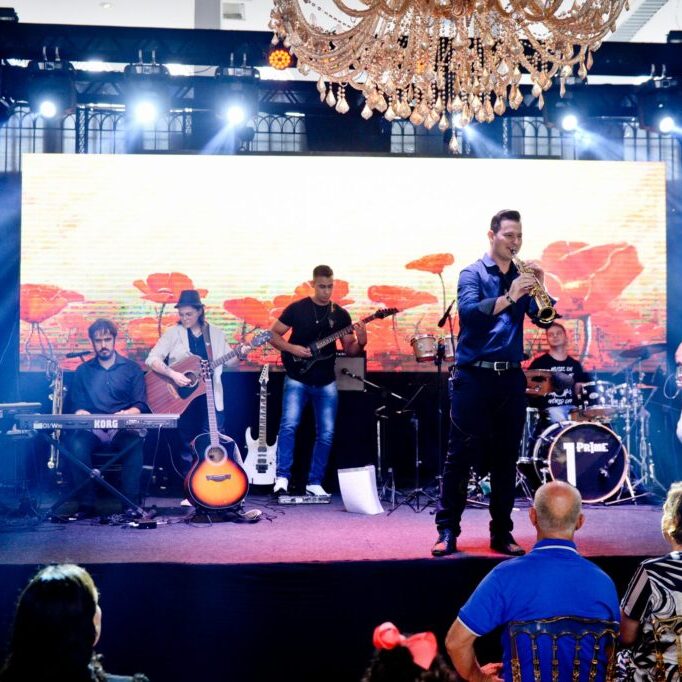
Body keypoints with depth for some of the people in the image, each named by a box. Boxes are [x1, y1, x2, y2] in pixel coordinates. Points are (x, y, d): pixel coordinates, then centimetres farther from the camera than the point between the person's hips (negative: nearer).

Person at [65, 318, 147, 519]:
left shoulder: (131, 369, 11)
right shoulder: (83, 371, 15)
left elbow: (140, 405, 4)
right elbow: (77, 406, 11)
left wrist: (126, 414, -18)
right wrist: (83, 415, -13)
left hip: (124, 430, -1)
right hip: (93, 431, 1)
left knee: (134, 443, -36)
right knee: (76, 444, -33)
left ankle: (131, 503, -26)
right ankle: (85, 503, -23)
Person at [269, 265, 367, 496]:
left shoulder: (340, 314, 7)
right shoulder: (297, 309, -1)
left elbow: (349, 349, 9)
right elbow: (273, 335, 3)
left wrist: (360, 343, -13)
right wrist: (292, 348, -14)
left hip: (326, 382, 3)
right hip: (297, 379, -3)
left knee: (326, 434, 1)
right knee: (289, 425, -18)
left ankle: (314, 483, 11)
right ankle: (282, 478, -14)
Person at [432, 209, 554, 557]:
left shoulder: (522, 278, 12)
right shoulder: (472, 274, 0)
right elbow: (468, 311, -19)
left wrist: (540, 287, -14)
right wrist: (508, 297, -29)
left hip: (511, 377, 5)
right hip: (475, 375, -4)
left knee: (506, 458, 7)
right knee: (461, 454, -3)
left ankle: (502, 532, 15)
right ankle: (447, 530, 3)